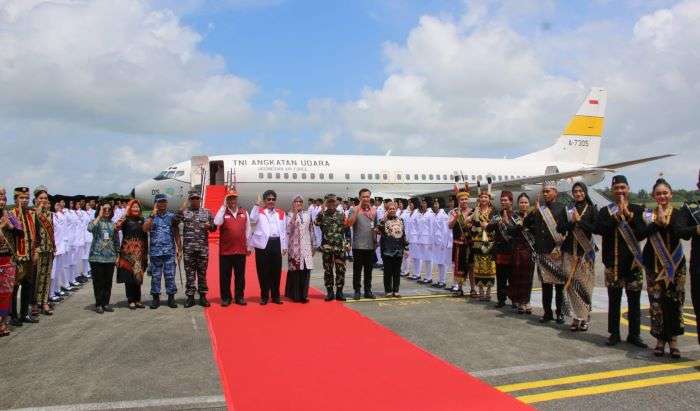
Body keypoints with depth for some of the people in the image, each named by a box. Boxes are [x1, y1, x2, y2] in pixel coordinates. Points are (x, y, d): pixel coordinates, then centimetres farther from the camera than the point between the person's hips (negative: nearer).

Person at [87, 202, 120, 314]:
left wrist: (117, 255, 11)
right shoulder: (96, 221, 0)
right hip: (97, 257, -4)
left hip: (110, 257, 4)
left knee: (108, 282, 7)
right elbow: (90, 228, -26)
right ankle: (98, 304, 10)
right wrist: (99, 216, -21)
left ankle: (106, 303, 17)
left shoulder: (113, 224, 11)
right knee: (98, 281, 1)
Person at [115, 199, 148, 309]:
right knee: (129, 276, -1)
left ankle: (137, 299, 16)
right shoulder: (126, 220, -2)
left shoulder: (142, 220, 12)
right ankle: (131, 300, 7)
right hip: (128, 252, -4)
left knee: (138, 276, 9)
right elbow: (117, 227, -24)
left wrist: (146, 252, 13)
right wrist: (124, 215, -22)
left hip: (140, 253, 4)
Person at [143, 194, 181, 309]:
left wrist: (179, 249, 5)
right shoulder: (151, 217, 7)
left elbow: (176, 234, 10)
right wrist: (153, 214, -13)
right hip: (155, 251, 0)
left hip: (170, 251, 0)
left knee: (170, 275, 1)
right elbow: (145, 229, -12)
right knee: (155, 276, 4)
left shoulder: (172, 216, 8)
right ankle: (156, 298, 13)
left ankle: (171, 297, 9)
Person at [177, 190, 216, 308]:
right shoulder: (183, 212, 6)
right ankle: (190, 296, 10)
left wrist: (210, 226, -11)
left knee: (202, 272, 6)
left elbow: (214, 228, 9)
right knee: (189, 273, 3)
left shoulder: (207, 212, 8)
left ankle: (203, 296, 13)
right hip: (188, 248, -1)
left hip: (203, 247, 1)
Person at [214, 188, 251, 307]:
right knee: (225, 276, 5)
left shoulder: (244, 212, 7)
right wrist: (223, 206, -17)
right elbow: (217, 222, -21)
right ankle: (225, 298, 15)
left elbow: (247, 230, 11)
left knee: (240, 275, 9)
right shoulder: (222, 212, 1)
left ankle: (239, 297, 19)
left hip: (241, 250, 2)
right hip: (225, 250, -2)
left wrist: (248, 246, 12)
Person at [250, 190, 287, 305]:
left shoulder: (281, 213, 14)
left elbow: (284, 230, 14)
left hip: (276, 243, 2)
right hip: (263, 243, -2)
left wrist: (284, 246, 11)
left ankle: (275, 296, 17)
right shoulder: (259, 211, 6)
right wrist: (257, 206, -17)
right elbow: (252, 219, -15)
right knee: (263, 271, 1)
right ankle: (264, 296, 12)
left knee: (276, 271, 6)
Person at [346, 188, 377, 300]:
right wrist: (358, 208, -18)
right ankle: (357, 290, 12)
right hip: (358, 245, -4)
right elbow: (350, 223, -19)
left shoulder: (374, 210, 9)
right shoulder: (355, 209, -4)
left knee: (368, 270, 11)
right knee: (357, 270, 3)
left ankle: (368, 290, 19)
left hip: (370, 245, 4)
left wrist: (376, 240, 9)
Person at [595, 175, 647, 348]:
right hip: (613, 262, 0)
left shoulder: (637, 210, 4)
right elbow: (599, 228, -14)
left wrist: (629, 215, -17)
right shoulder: (606, 211, 4)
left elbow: (641, 233, -8)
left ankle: (634, 334, 19)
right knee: (614, 301, 7)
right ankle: (614, 333, 17)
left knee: (634, 301, 8)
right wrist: (617, 216, -20)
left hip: (633, 262, 0)